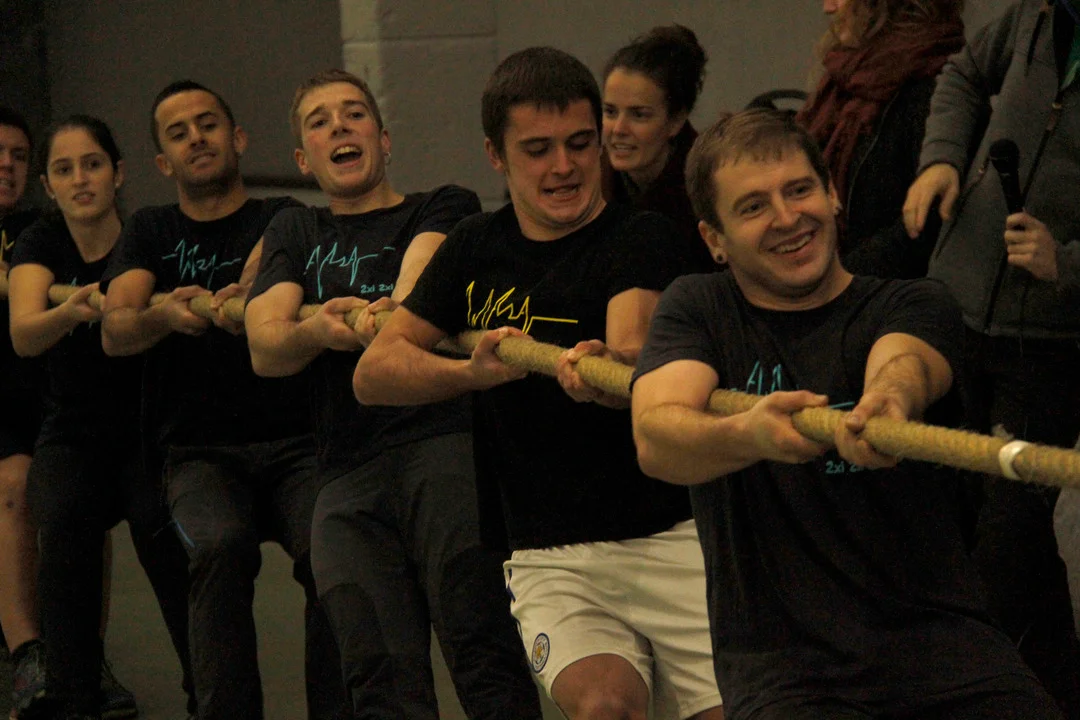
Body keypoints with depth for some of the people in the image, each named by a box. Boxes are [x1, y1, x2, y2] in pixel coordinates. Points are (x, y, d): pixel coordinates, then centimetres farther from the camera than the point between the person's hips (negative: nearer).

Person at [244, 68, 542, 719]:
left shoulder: (445, 207, 21)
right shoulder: (294, 233, 28)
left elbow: (424, 257, -3)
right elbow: (264, 348, 11)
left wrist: (391, 309, -28)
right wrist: (317, 330, -14)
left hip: (444, 436, -2)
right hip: (348, 475, 2)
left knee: (478, 640, -20)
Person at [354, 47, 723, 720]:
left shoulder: (642, 236, 1)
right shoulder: (477, 248, 12)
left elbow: (633, 350, -19)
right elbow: (373, 373, 7)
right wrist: (472, 370, -11)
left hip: (674, 537, -1)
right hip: (552, 558, 1)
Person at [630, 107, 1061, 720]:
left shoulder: (916, 306, 9)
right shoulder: (698, 308, 10)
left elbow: (902, 362, -16)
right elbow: (655, 441, -9)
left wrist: (892, 398, -41)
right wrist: (747, 434, -32)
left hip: (935, 634, 1)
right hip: (779, 656, -1)